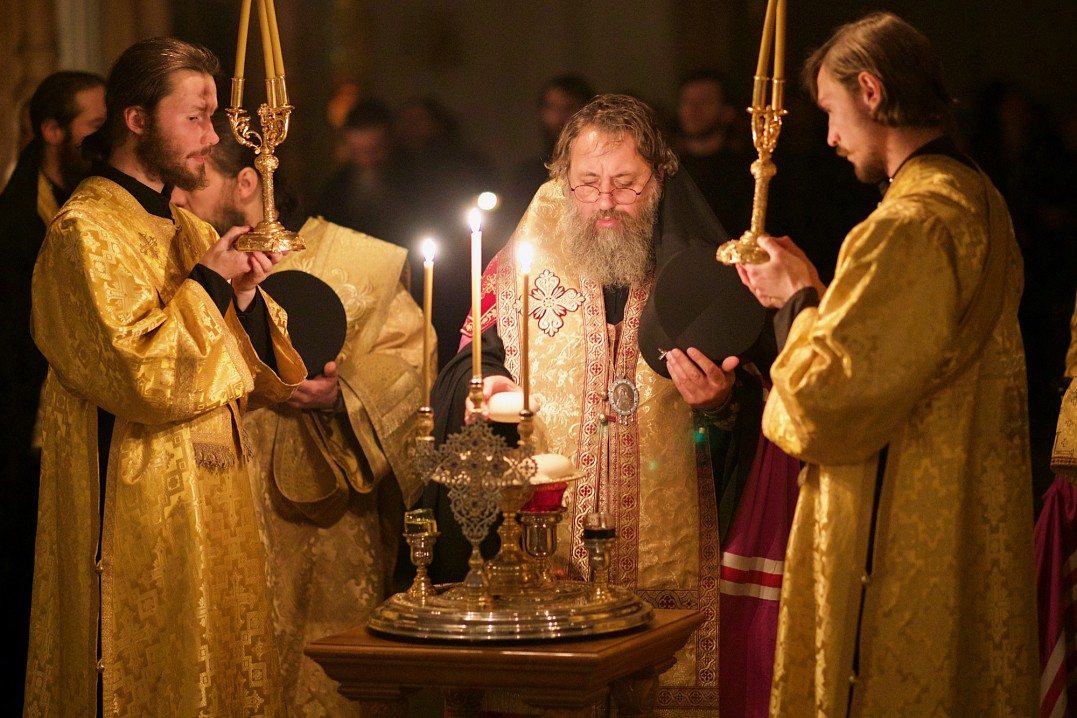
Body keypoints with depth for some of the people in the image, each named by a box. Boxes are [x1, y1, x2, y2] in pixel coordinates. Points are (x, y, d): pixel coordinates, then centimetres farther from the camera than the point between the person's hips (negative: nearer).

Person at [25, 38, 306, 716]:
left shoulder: (189, 230, 14)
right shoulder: (85, 232, -11)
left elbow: (251, 377, 15)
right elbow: (142, 374, -22)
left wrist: (245, 294, -2)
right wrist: (210, 284, -12)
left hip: (214, 506, 8)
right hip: (138, 519, -8)